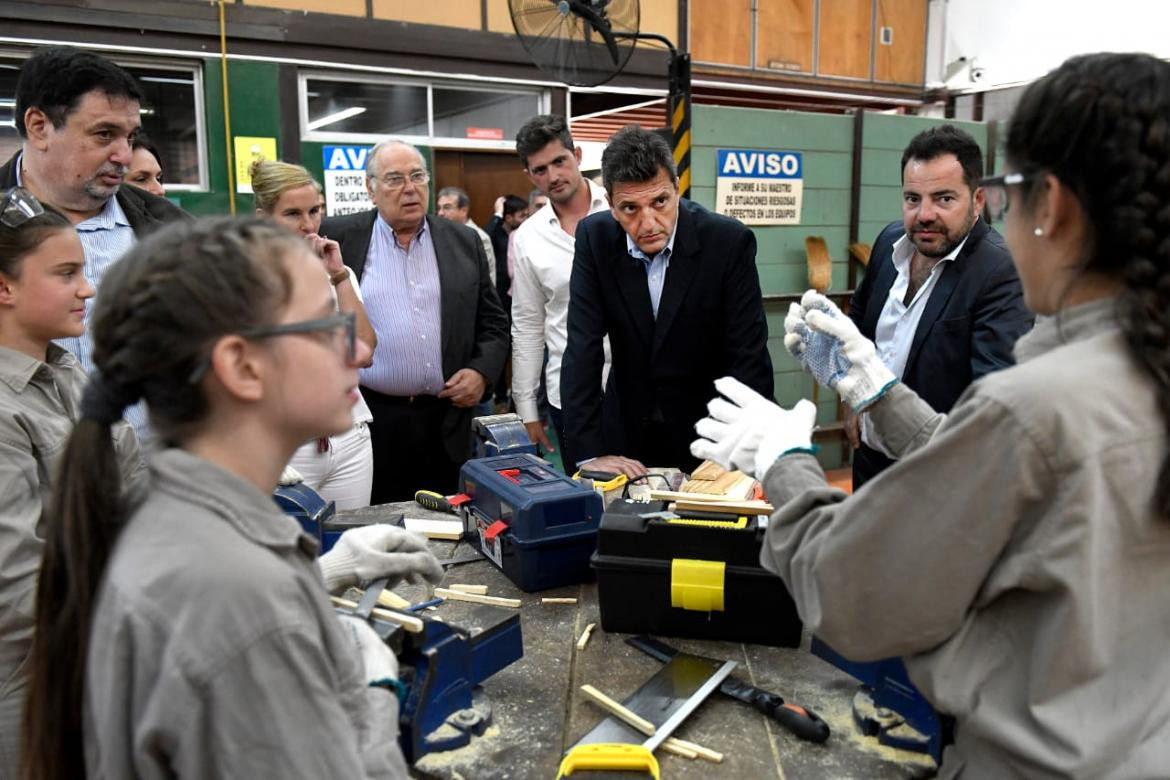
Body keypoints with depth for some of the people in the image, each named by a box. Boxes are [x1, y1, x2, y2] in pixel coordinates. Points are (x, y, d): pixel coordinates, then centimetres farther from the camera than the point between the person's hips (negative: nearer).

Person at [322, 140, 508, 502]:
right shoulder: (339, 238, 2)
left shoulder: (464, 241, 9)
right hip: (368, 419, -2)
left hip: (445, 423, 2)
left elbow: (494, 322, 12)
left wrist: (482, 371, -3)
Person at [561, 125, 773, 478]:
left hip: (708, 428, -1)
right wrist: (589, 452, -21)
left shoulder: (729, 241, -18)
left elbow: (749, 357, -17)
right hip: (626, 428, 2)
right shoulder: (594, 238, -12)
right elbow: (583, 347, -14)